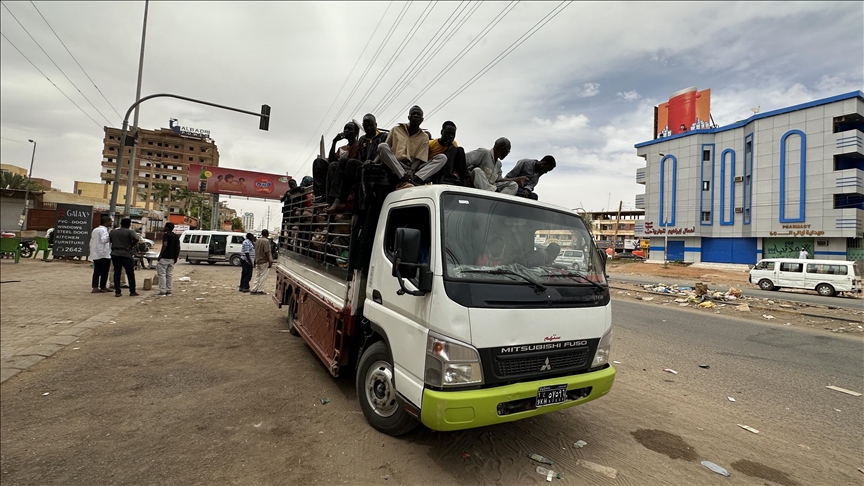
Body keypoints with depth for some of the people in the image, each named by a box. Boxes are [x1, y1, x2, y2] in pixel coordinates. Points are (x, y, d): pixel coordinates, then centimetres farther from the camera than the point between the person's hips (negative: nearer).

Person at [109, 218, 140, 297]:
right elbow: (136, 238, -25)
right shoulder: (130, 232, -8)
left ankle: (117, 292, 7)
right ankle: (132, 291, 9)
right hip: (126, 255, -4)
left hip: (115, 254, 5)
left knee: (116, 273, 9)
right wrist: (131, 246, -13)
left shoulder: (113, 232, 9)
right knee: (130, 273, 5)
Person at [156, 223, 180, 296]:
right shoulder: (176, 236, 12)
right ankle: (169, 291, 12)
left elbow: (165, 245, -24)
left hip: (164, 258, -7)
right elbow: (178, 247, 11)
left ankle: (162, 291, -3)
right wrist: (176, 257, 16)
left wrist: (160, 255, -18)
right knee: (170, 275, 10)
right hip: (172, 258, 7)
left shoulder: (166, 235, -11)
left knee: (162, 274, -2)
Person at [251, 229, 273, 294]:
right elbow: (267, 252, -20)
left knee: (257, 276, 14)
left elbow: (256, 251, 16)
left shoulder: (257, 240, 10)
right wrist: (270, 261, -16)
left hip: (257, 261, 8)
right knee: (263, 276, 0)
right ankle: (260, 290, 2)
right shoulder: (266, 241, -16)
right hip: (264, 262, -8)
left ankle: (254, 289, 14)